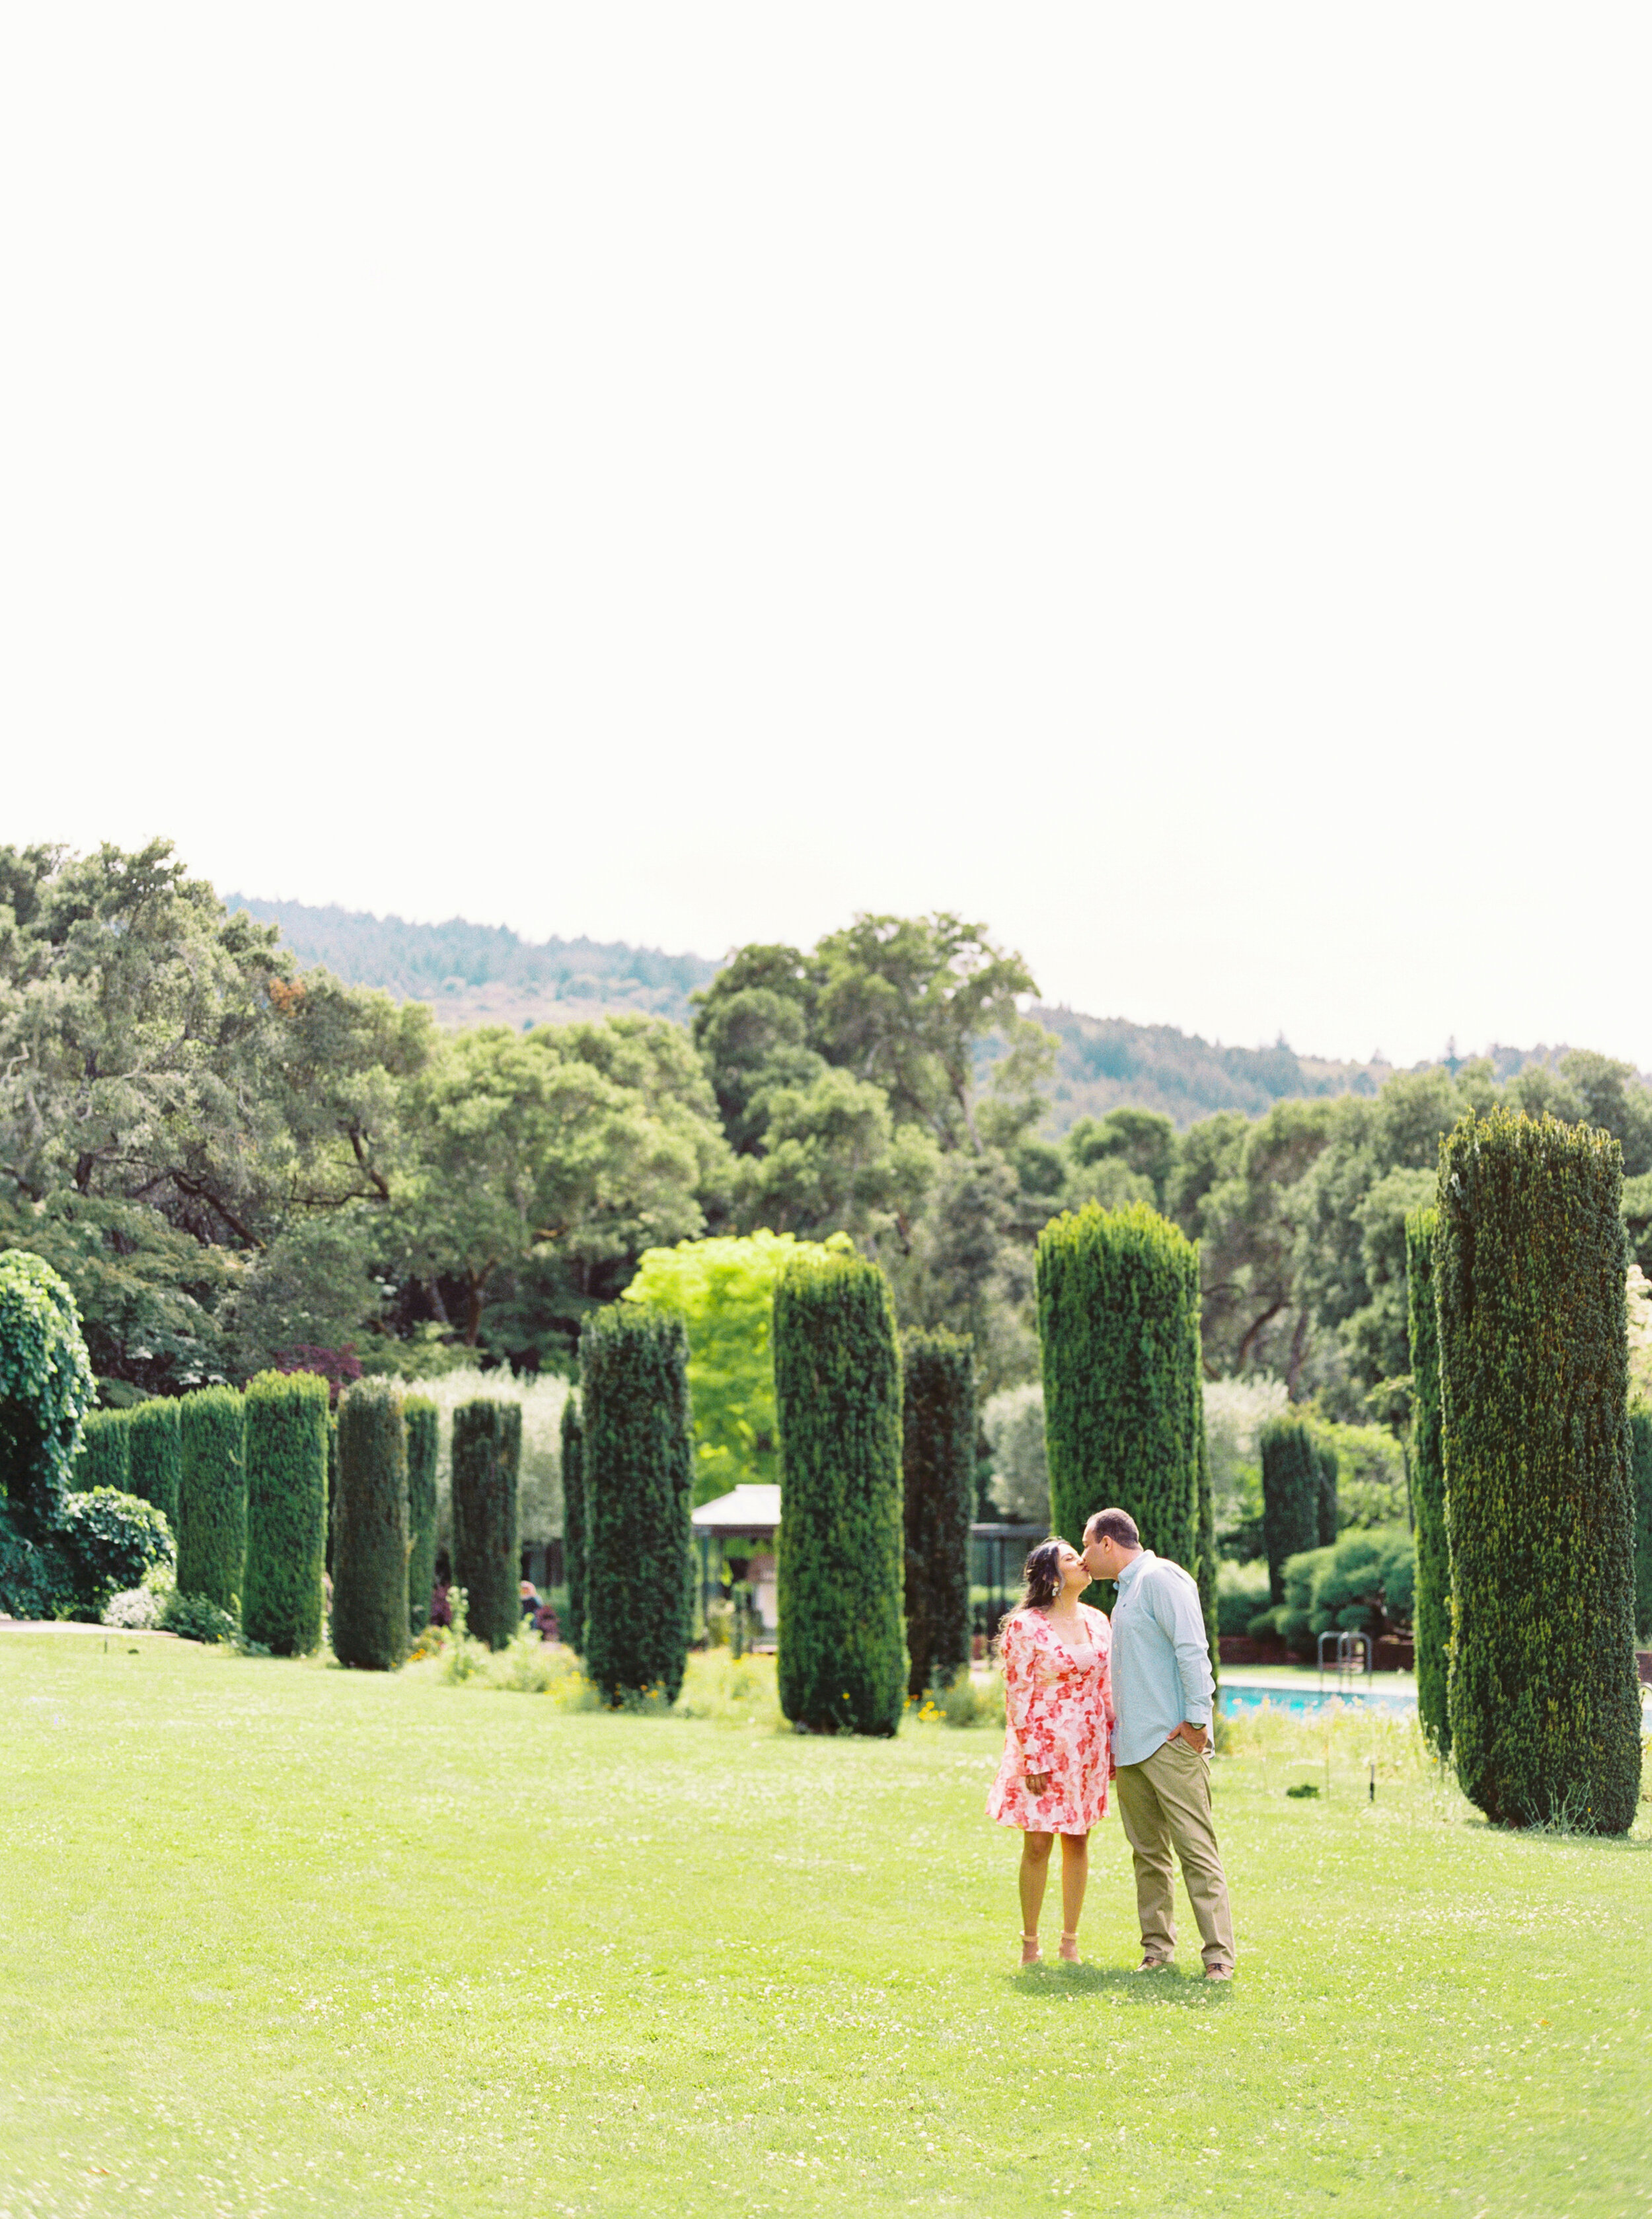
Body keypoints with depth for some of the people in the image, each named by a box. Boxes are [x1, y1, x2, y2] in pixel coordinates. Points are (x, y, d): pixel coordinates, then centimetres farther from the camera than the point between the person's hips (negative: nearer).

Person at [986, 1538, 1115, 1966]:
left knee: (1078, 1841, 7)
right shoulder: (1025, 1627, -9)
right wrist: (1032, 1760, -14)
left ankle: (1070, 1942, 15)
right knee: (1038, 1843, -2)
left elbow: (1107, 1689, 13)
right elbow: (1018, 1697, -10)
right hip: (1042, 1743, -5)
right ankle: (1029, 1943, 9)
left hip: (1087, 1748, 5)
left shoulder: (1097, 1622, 9)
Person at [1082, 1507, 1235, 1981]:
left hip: (1172, 1742, -9)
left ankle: (1219, 1955, -11)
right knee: (1148, 1853, 9)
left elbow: (1192, 1650, -15)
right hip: (1132, 1746, 9)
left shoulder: (1160, 1578, -7)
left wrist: (1197, 1719, -18)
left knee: (1196, 1848, -10)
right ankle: (1157, 1948, 14)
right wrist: (1115, 1734, 22)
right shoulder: (1126, 1591, 22)